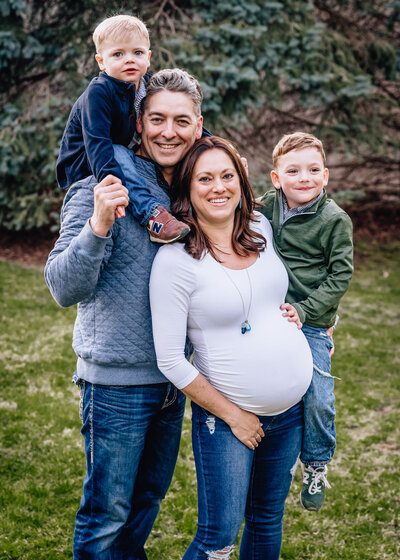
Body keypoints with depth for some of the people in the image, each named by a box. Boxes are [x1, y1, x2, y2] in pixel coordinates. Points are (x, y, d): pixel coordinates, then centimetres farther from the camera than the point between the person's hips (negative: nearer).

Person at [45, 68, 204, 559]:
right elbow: (65, 289, -21)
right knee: (107, 511, 7)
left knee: (149, 498, 23)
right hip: (117, 382, -6)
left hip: (172, 378, 7)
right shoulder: (101, 190, -16)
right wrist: (99, 224, -37)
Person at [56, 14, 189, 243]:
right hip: (81, 165, -8)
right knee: (120, 158, -36)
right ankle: (154, 216, -47)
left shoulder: (148, 85, -2)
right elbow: (96, 141, -36)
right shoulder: (99, 92, -25)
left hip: (125, 154, 8)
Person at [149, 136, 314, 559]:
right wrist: (233, 416, -12)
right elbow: (170, 361, -16)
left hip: (292, 408, 6)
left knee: (268, 520, 19)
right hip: (226, 414, -6)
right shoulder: (175, 259, -18)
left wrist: (290, 311, 3)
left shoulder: (262, 228, 1)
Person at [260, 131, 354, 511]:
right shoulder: (267, 207, 1)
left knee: (318, 399, -3)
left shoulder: (335, 220, -9)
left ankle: (316, 467, 23)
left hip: (312, 325, -3)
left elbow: (340, 276, -9)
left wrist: (303, 310, -17)